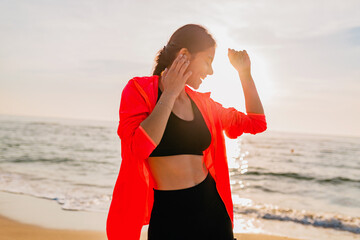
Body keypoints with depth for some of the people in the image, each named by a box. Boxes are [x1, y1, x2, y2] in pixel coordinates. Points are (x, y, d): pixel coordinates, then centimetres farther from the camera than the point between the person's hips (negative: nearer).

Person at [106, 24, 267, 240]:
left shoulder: (201, 101, 10)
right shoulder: (139, 89, -5)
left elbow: (257, 123, 15)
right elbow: (140, 147, -22)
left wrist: (245, 73, 8)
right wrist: (170, 94, -14)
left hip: (212, 208, 5)